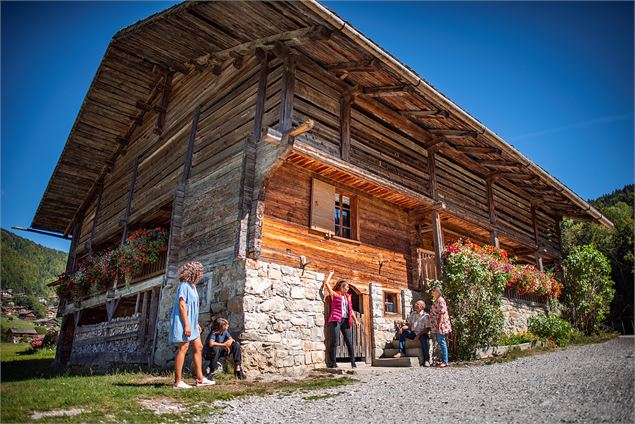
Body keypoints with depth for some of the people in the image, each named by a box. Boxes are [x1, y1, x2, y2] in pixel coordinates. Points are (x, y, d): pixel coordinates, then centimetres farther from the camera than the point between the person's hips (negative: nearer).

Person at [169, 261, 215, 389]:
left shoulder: (192, 286, 17)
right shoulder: (184, 285, -12)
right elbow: (182, 305, -19)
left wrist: (196, 323, 20)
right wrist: (186, 325, -22)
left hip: (191, 323, 10)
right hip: (183, 322, -10)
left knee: (198, 347, 8)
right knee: (183, 348, -7)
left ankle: (200, 379, 12)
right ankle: (178, 382, -1)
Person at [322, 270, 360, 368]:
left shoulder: (348, 296, 20)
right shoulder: (334, 294, 5)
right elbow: (326, 283, -3)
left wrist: (355, 320, 16)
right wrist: (331, 274, 10)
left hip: (346, 321, 5)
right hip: (336, 320, -5)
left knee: (349, 342, 3)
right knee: (335, 342, -7)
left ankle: (353, 363, 8)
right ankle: (332, 363, -1)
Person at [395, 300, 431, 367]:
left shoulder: (426, 316, -9)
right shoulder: (412, 314, 10)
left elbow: (427, 329, -14)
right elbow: (408, 325, 11)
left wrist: (419, 335, -23)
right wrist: (402, 327, -10)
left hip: (422, 334, -6)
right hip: (413, 333, 6)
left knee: (424, 339, -37)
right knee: (402, 333, -10)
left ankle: (426, 360, -32)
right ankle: (402, 352, -4)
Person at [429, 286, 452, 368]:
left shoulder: (440, 300, -13)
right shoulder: (436, 301, 17)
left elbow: (442, 313, -19)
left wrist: (440, 324, -22)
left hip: (440, 325, -10)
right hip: (436, 326, 10)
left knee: (442, 342, -6)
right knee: (440, 343, 13)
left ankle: (445, 361, -2)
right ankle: (442, 360, 19)